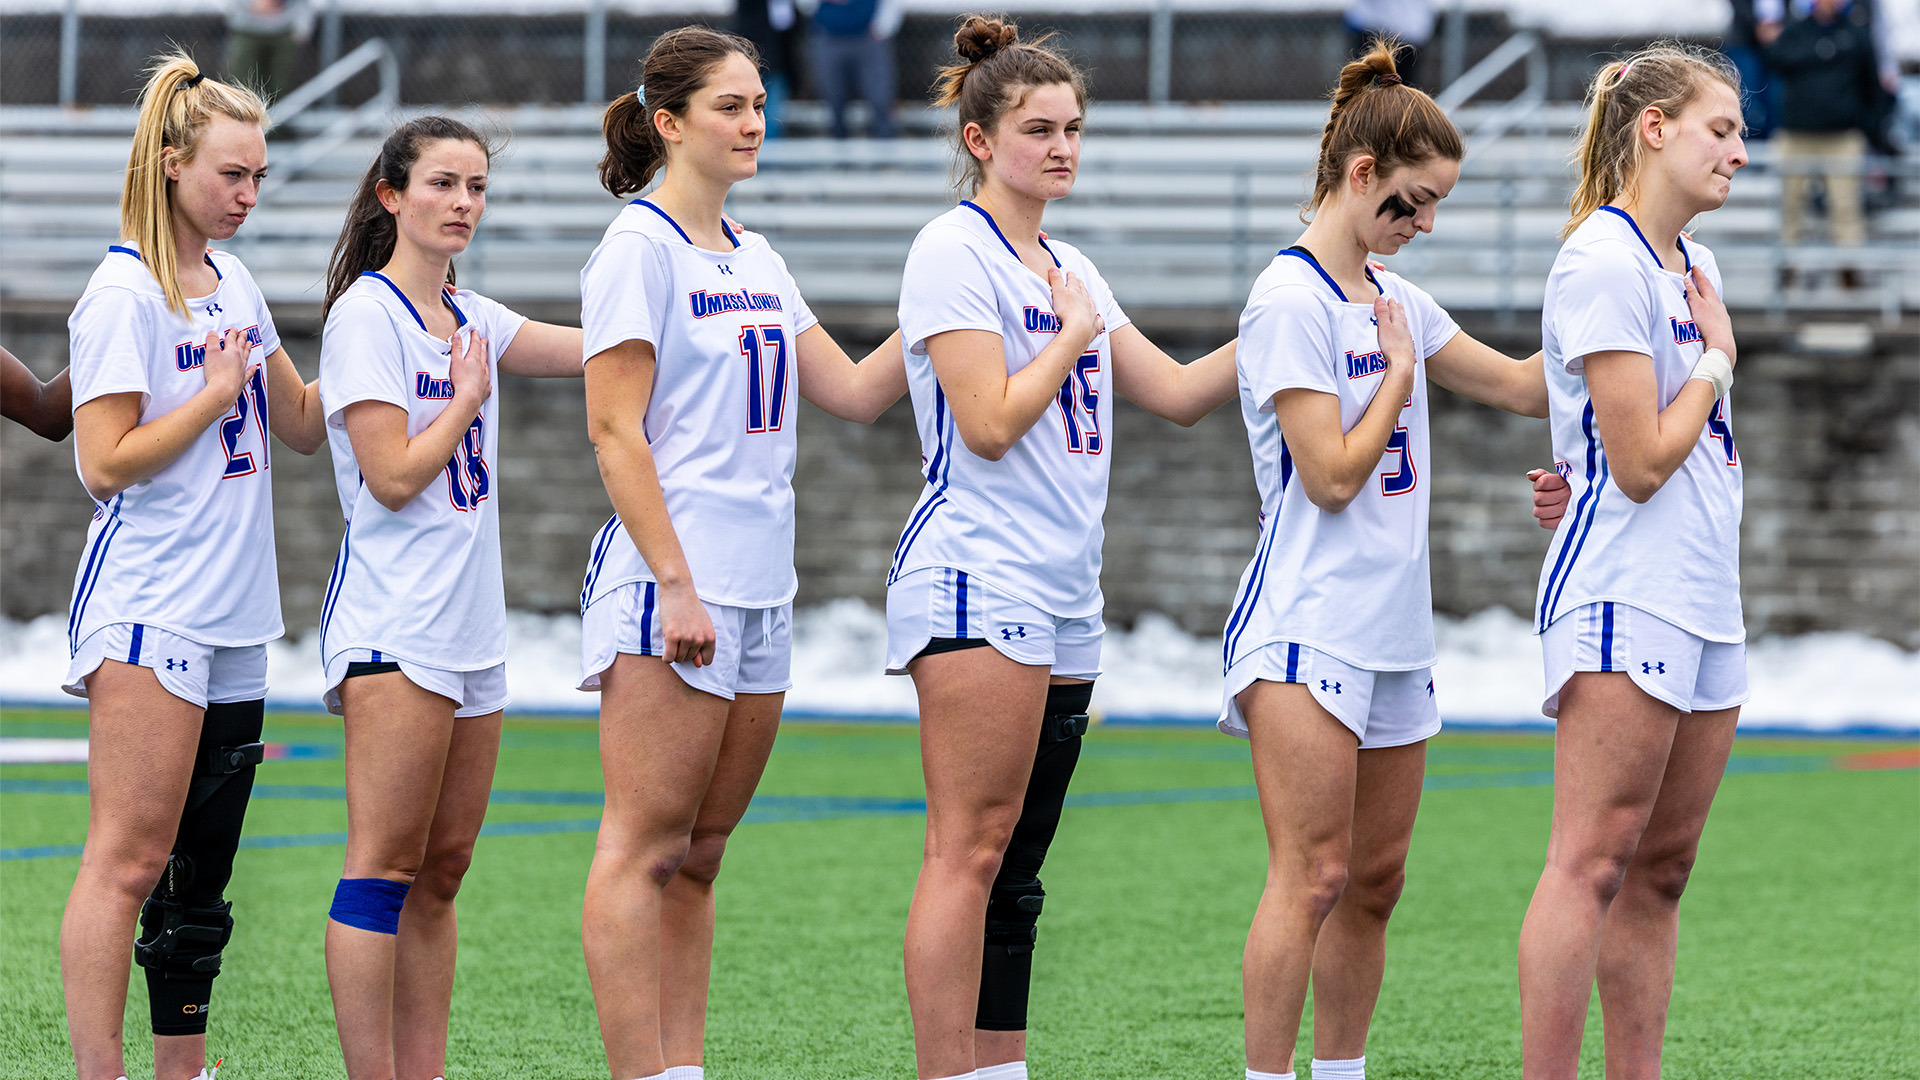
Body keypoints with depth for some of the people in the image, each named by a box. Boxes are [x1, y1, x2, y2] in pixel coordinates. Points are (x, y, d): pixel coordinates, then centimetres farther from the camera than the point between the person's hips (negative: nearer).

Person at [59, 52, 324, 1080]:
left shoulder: (234, 282, 15)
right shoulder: (125, 294, -9)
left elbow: (299, 421, 22)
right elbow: (105, 462, -14)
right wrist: (215, 395, -10)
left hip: (234, 623, 8)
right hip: (148, 612, -8)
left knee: (198, 878, 9)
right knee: (129, 858, -12)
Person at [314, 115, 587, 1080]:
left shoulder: (471, 320, 15)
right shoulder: (365, 315, -8)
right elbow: (393, 476, -14)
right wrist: (468, 397, -4)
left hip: (472, 629, 8)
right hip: (393, 627, -8)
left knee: (442, 870, 7)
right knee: (385, 866, -10)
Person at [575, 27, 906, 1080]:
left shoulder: (756, 261, 17)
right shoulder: (639, 248, -7)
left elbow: (854, 390, 18)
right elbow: (615, 430, -12)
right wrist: (674, 584, -18)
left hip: (759, 590, 8)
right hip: (669, 587, -8)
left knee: (698, 854, 8)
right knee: (645, 850, -7)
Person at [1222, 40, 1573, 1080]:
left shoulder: (1396, 300, 14)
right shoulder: (1290, 302, -11)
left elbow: (1522, 384, 21)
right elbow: (1332, 475, -16)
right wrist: (1400, 374, -4)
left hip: (1394, 633, 8)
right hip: (1306, 631, -8)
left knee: (1374, 880, 8)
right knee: (1314, 877, -13)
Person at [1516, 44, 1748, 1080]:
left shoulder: (1692, 262, 16)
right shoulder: (1604, 264, -12)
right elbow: (1643, 461, -15)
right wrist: (1717, 363, -2)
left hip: (1704, 599, 9)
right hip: (1623, 602, -9)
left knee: (1661, 870, 8)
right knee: (1594, 865, -11)